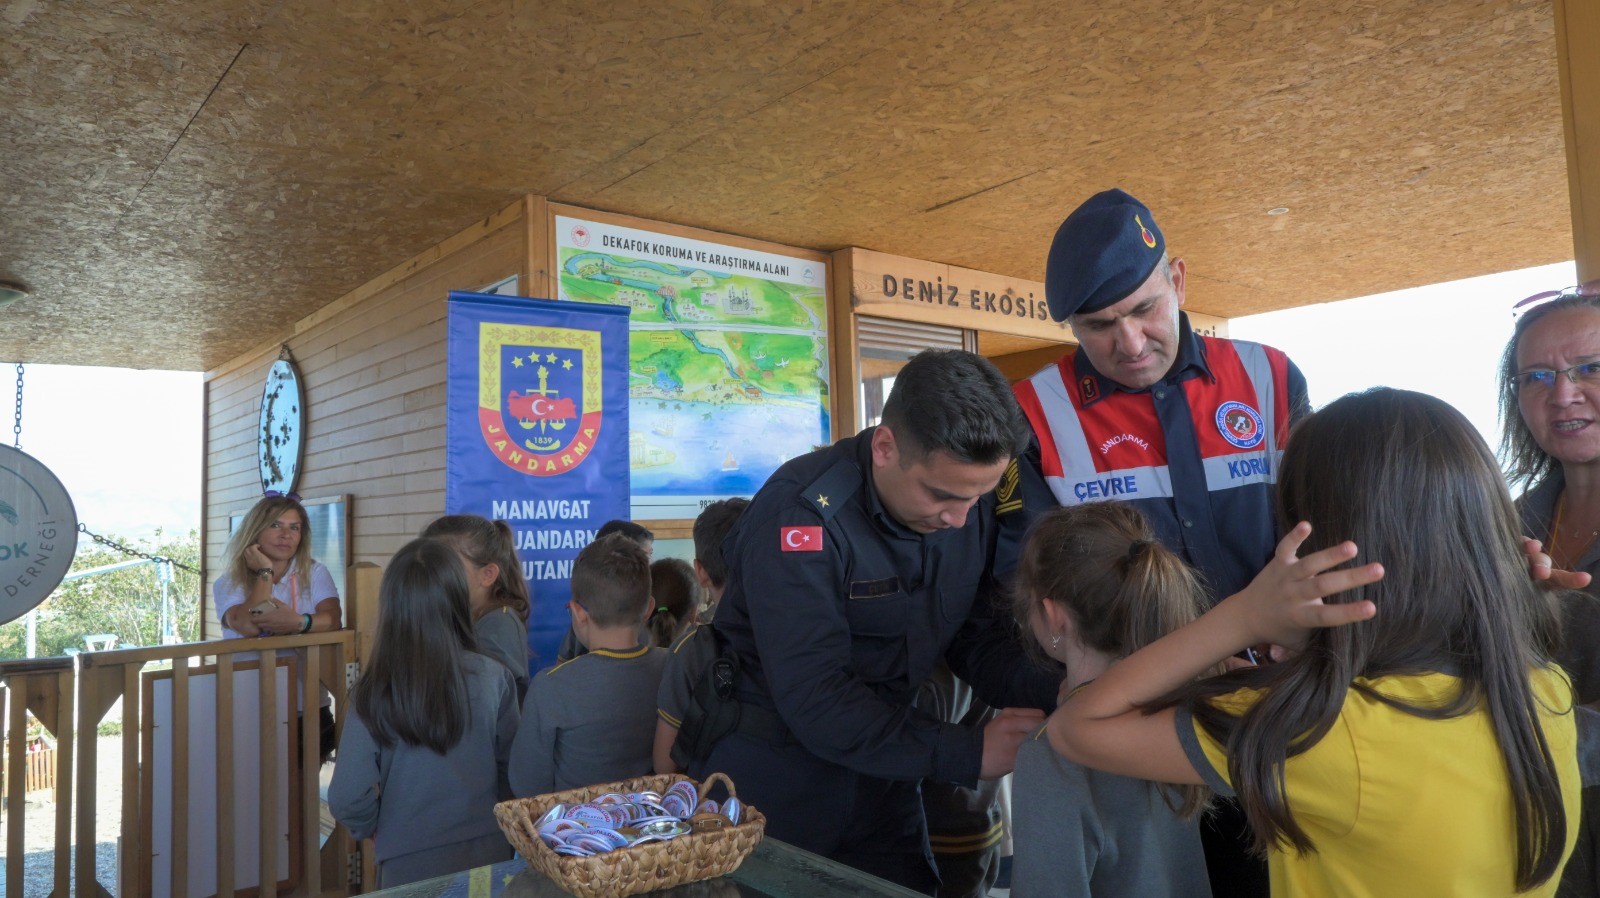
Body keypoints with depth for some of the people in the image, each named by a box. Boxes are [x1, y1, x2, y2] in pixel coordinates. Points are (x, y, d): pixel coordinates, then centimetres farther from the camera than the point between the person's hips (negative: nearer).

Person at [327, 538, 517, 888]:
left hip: (409, 867, -1)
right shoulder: (494, 678, -14)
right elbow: (513, 771, -5)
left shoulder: (374, 694, -17)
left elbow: (347, 800, -17)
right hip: (487, 858, 1)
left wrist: (373, 828, 4)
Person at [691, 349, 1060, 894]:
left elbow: (979, 639, 1)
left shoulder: (974, 505, -6)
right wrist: (969, 754, -28)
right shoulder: (801, 513, -27)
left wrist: (1056, 696, -19)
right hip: (770, 781, -5)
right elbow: (813, 700, -30)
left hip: (880, 775, 6)